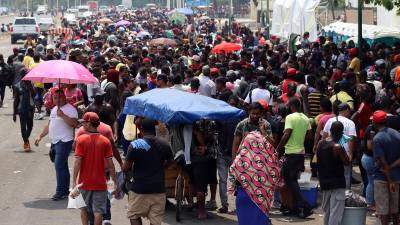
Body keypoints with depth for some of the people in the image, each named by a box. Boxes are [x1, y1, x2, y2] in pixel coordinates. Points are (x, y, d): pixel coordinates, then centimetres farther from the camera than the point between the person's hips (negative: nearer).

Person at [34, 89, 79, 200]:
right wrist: (40, 136, 20)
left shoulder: (70, 109, -9)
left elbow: (74, 123, -24)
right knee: (62, 166, 13)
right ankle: (65, 190, 18)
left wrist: (63, 115, -29)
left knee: (59, 166, -14)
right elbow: (49, 125, 26)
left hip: (64, 141, -9)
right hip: (55, 142, 9)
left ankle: (60, 192, -12)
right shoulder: (54, 109, 19)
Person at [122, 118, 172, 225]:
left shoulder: (135, 145, -11)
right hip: (159, 189, 3)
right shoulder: (164, 145, 2)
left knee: (134, 216, 14)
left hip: (139, 189, -3)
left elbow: (125, 168, -9)